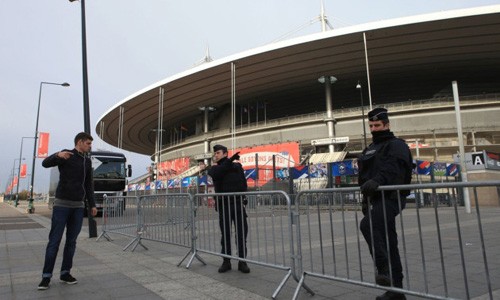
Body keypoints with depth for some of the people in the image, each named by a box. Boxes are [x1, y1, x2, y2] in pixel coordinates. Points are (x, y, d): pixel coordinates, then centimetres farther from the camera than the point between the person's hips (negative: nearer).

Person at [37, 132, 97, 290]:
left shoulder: (88, 161, 12)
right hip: (62, 204, -5)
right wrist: (57, 155, -38)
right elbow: (46, 163, -17)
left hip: (78, 206, 5)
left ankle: (65, 273, 15)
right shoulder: (67, 155, -4)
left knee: (71, 241, 7)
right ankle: (46, 276, 7)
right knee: (54, 241, -2)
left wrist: (92, 205, 12)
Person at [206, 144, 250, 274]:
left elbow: (243, 183, 4)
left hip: (238, 203, 0)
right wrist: (229, 161, -12)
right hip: (223, 205, 0)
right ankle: (226, 261, 17)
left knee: (242, 233, 0)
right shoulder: (214, 168, 10)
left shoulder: (237, 166, 10)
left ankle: (242, 261, 10)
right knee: (225, 234, 7)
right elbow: (216, 174, -15)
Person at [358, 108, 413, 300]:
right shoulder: (370, 148, 22)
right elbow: (365, 174, 25)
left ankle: (384, 268, -20)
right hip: (377, 198, 9)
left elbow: (391, 167, -23)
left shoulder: (396, 145, -3)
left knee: (367, 225, -29)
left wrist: (377, 180, -41)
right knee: (388, 243, 10)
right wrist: (366, 200, 21)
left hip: (391, 197, -8)